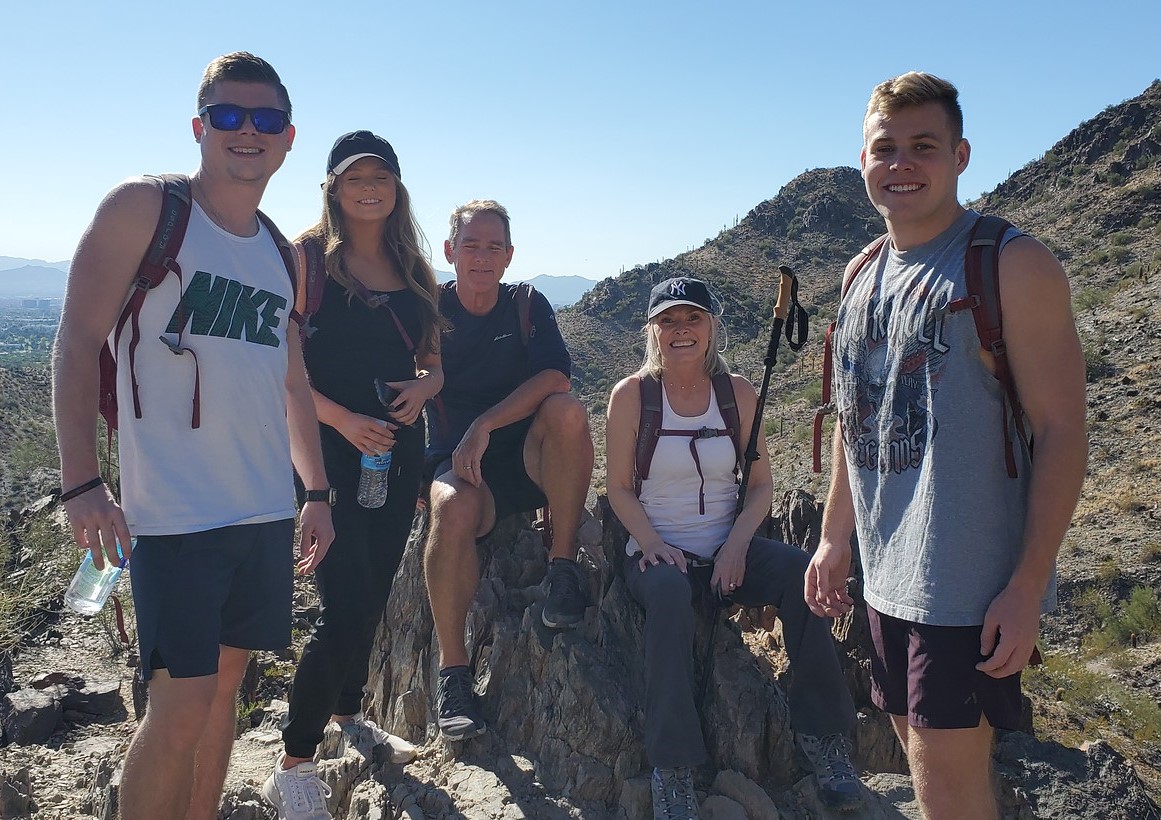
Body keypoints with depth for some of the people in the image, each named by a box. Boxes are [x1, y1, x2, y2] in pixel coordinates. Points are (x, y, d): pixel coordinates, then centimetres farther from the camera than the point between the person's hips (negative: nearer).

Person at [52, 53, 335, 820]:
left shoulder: (281, 255, 14)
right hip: (175, 511, -6)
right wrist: (82, 483, -15)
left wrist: (317, 491, 17)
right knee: (181, 706, -5)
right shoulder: (144, 208, -3)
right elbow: (79, 341, -7)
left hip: (268, 509, 6)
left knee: (225, 685, 13)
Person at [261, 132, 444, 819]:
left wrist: (422, 387, -7)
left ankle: (349, 716, 39)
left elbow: (434, 364, 15)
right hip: (331, 448, -6)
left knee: (374, 596, 16)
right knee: (346, 609, -11)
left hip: (399, 448, 6)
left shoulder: (414, 269, 12)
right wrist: (344, 419, -19)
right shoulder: (309, 257, -5)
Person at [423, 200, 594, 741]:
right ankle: (452, 670, -24)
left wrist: (485, 424, -22)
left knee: (568, 412, -30)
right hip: (459, 463, -1)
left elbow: (555, 377, -11)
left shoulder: (528, 307, 6)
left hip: (531, 460, 2)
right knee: (455, 508, -35)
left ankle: (563, 567, -19)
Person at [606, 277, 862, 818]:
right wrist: (653, 545, -17)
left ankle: (821, 734, -11)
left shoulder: (737, 393, 3)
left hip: (727, 547, 3)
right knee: (669, 591, -37)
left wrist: (737, 545, -12)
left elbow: (761, 483, 5)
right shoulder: (631, 395, -4)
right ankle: (671, 766, -28)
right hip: (657, 551, -2)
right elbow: (620, 488, -1)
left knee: (802, 573, -26)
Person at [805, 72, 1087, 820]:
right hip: (888, 577, 7)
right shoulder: (864, 275, 9)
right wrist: (835, 539, 15)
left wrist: (1028, 587, -17)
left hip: (974, 585, -6)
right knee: (923, 755, 17)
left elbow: (1062, 432, -14)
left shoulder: (1012, 266, -11)